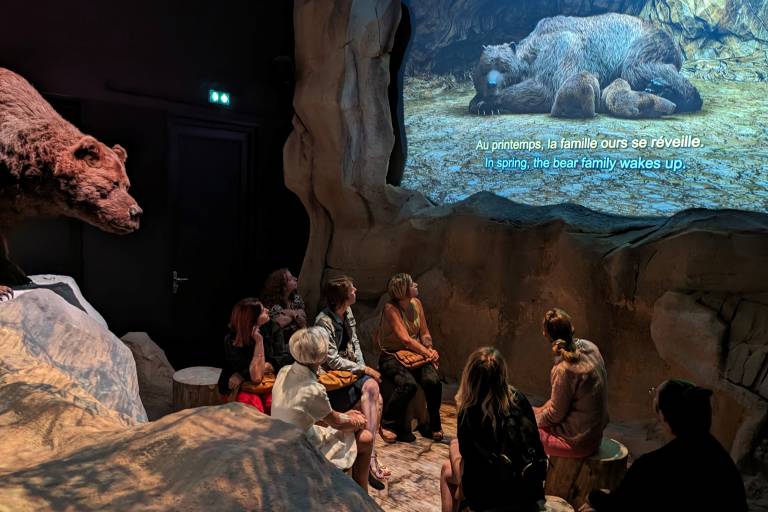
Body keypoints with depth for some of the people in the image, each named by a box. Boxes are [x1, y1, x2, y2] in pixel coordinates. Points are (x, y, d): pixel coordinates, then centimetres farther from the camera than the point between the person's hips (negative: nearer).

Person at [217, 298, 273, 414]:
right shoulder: (231, 341, -19)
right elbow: (256, 377, -25)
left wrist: (242, 375, -17)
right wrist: (259, 341, -27)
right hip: (235, 388, -4)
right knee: (251, 402, -30)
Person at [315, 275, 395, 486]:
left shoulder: (347, 313, 3)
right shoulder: (324, 321, -21)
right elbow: (332, 360, -21)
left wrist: (362, 366, -4)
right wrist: (364, 370, -18)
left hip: (351, 370, 6)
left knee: (372, 388, -22)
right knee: (374, 398, -22)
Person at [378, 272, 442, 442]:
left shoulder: (416, 303, 5)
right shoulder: (390, 309, -15)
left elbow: (425, 333, 10)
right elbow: (406, 339, -21)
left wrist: (430, 349, -9)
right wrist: (427, 353, -23)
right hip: (392, 357, -5)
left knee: (433, 380, -23)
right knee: (408, 384, -33)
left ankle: (433, 426, -1)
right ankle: (390, 423, -9)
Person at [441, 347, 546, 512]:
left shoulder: (468, 413, -19)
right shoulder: (520, 399, -9)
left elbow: (466, 453, -3)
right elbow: (533, 440, 5)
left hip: (489, 497, -4)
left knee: (447, 470, 27)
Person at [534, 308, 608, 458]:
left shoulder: (564, 370, -30)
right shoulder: (590, 347, -5)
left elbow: (555, 415, -16)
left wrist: (533, 419, 1)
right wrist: (543, 409, 12)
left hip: (578, 441, -8)